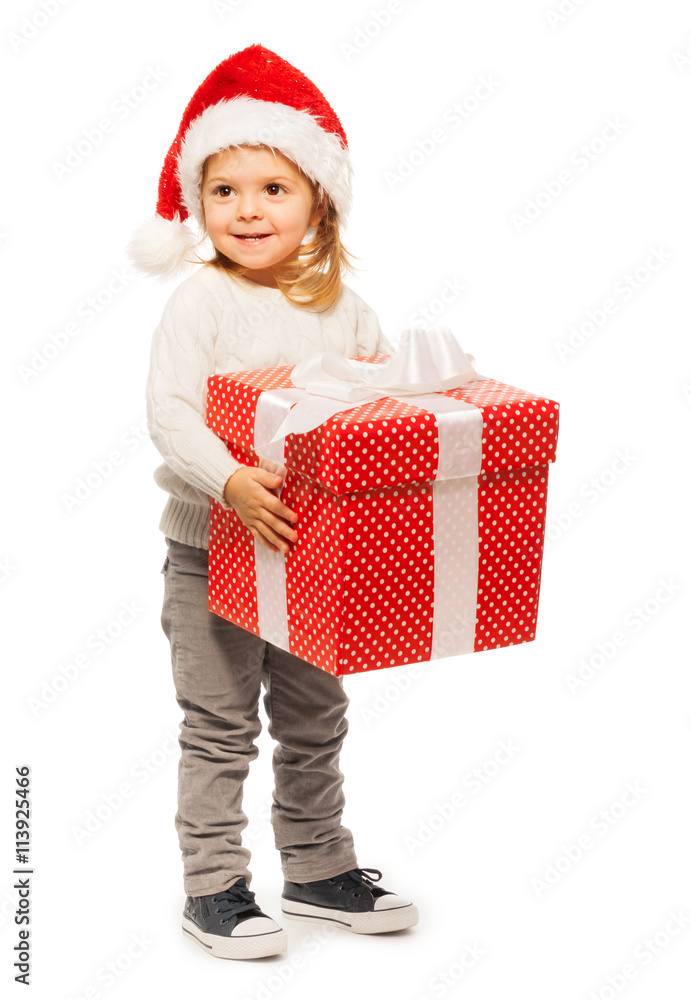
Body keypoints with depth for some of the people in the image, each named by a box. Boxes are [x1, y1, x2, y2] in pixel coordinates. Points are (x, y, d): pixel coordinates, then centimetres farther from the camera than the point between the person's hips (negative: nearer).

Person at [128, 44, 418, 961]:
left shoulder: (342, 307, 4)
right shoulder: (201, 303, -12)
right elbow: (169, 412, -21)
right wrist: (233, 485, -34)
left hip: (315, 547, 5)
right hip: (211, 548, -5)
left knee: (316, 721, 16)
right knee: (220, 727, 2)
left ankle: (320, 871, 31)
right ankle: (213, 888, 13)